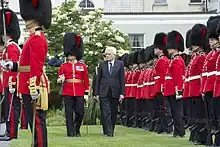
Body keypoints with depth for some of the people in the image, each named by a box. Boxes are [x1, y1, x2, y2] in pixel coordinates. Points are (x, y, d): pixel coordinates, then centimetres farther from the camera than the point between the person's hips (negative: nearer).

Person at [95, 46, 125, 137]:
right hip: (104, 93, 0)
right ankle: (108, 132, -11)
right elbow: (98, 79, 8)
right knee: (106, 113, -8)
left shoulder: (120, 64, 4)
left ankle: (111, 131, 20)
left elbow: (122, 79, 2)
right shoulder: (102, 65, 6)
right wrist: (97, 93, 2)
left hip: (115, 93, 0)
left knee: (113, 113, 8)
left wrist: (122, 93, -4)